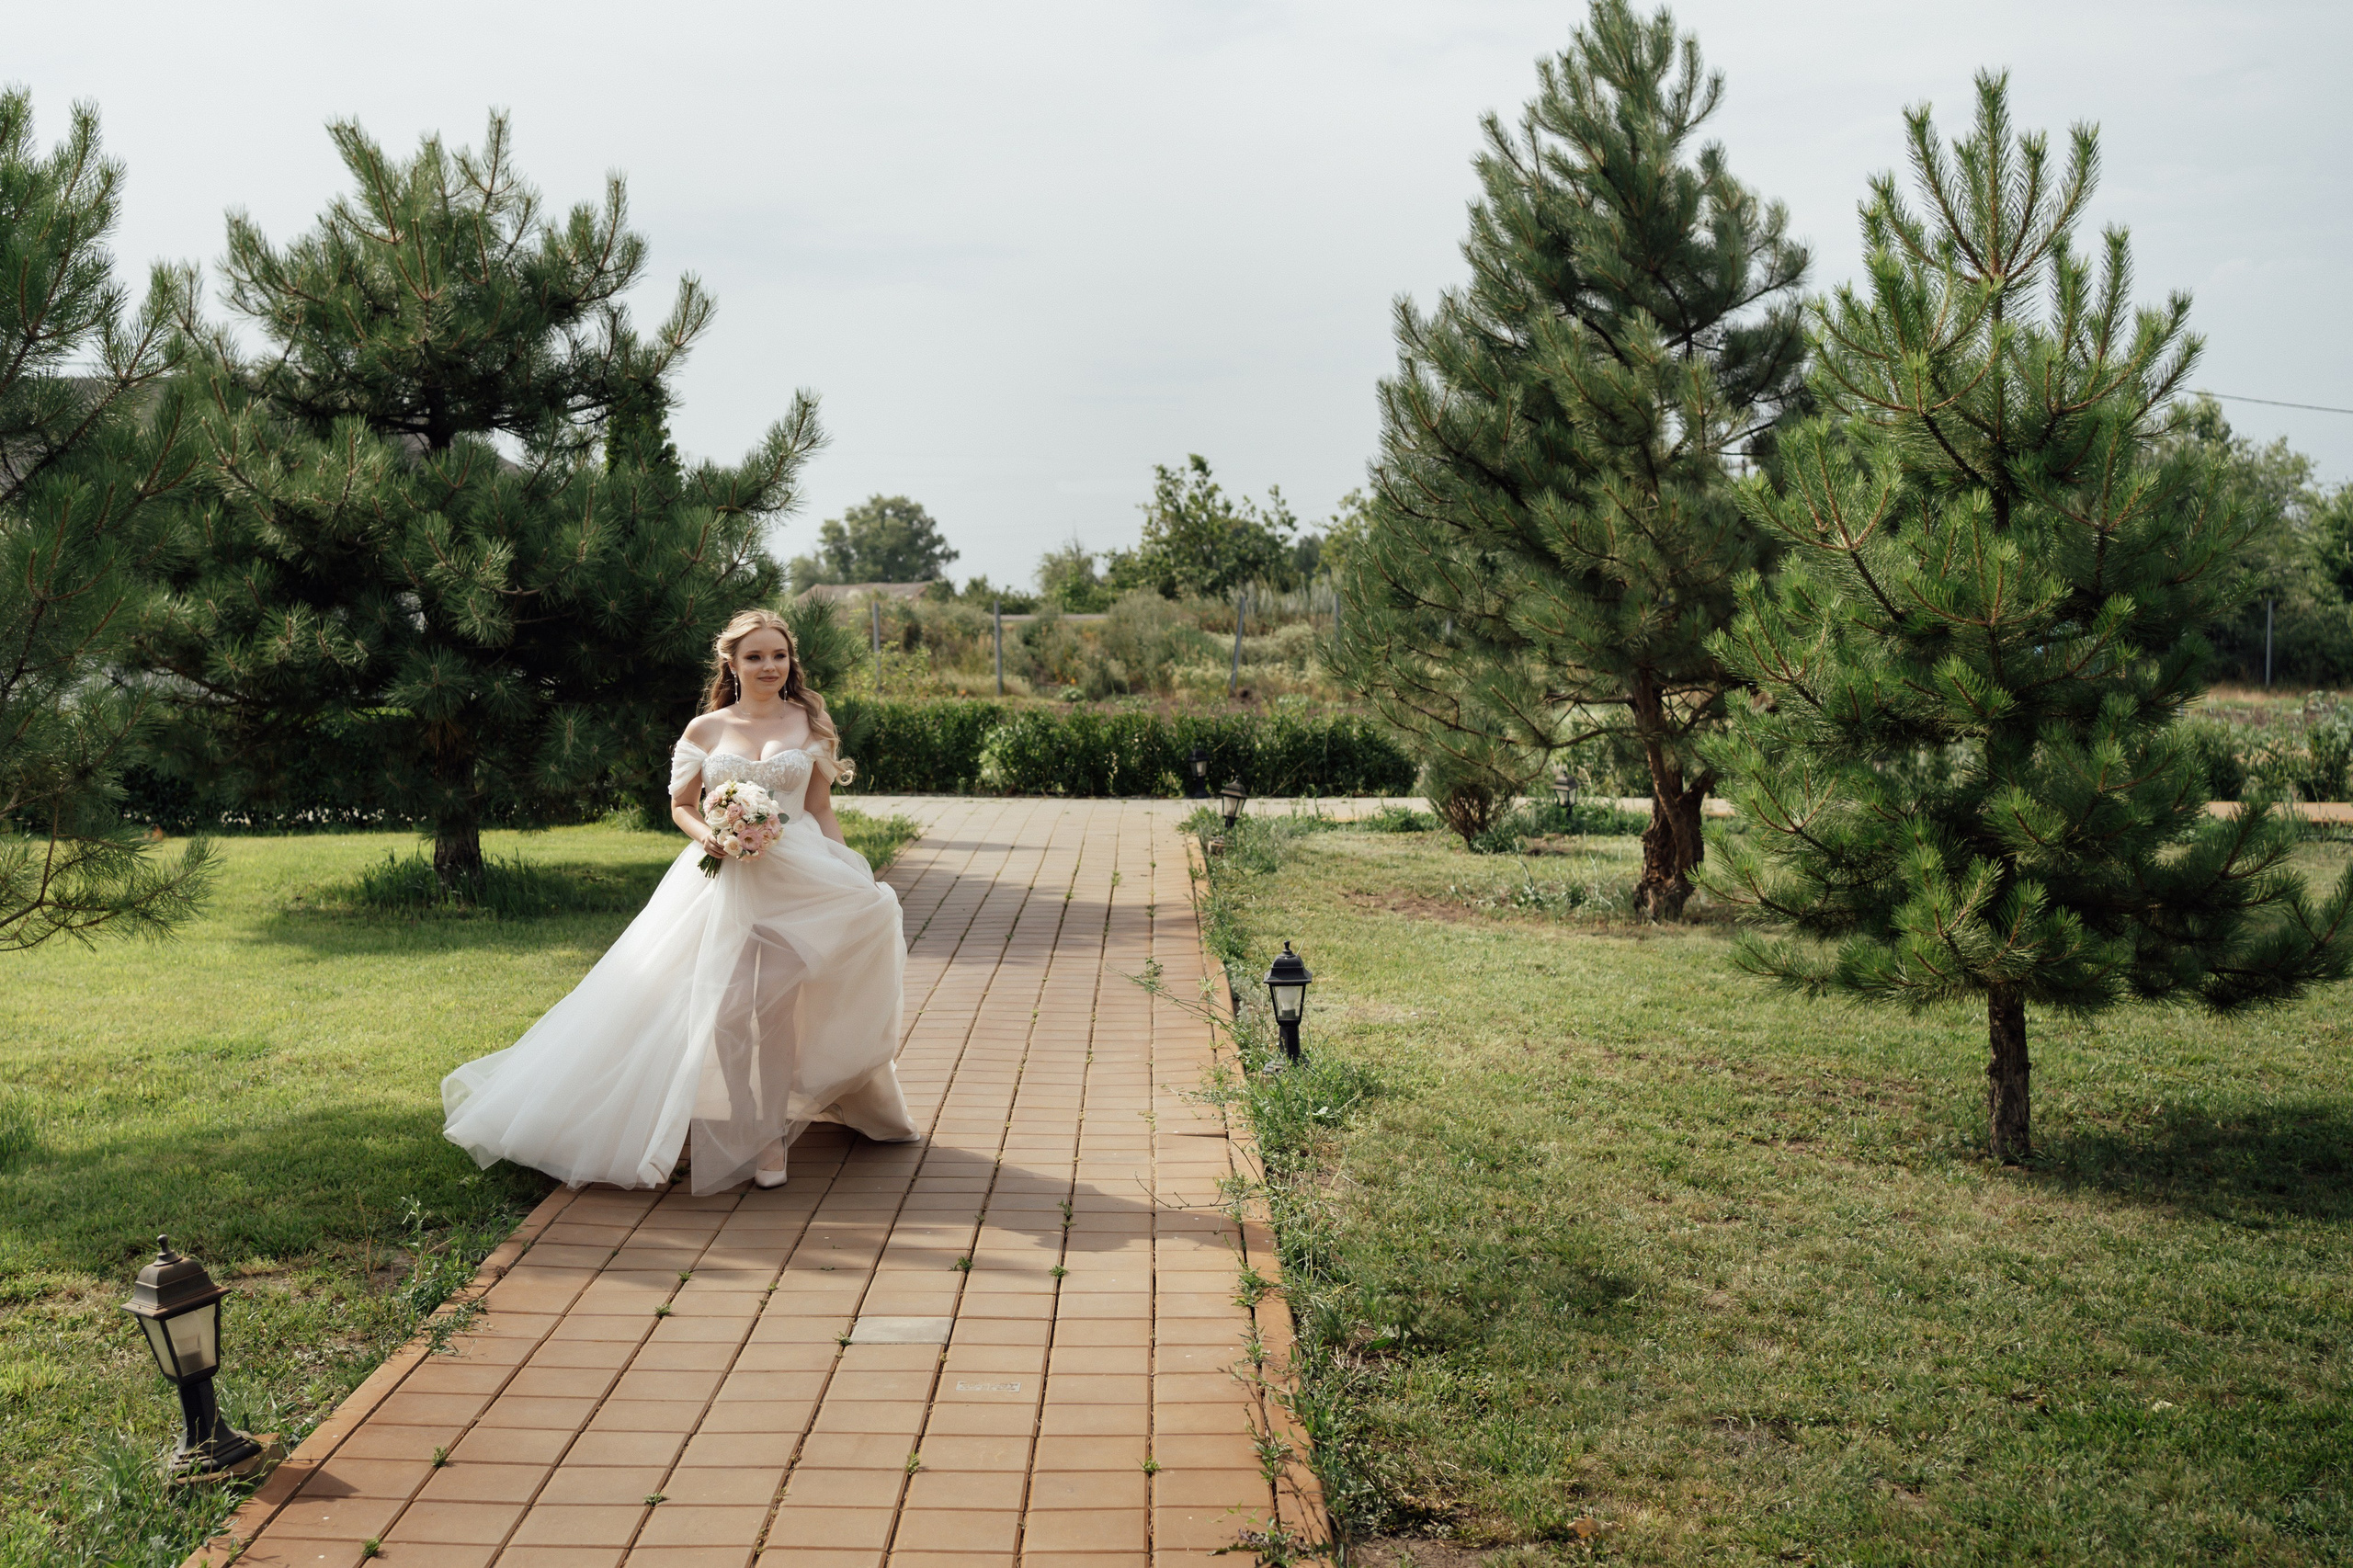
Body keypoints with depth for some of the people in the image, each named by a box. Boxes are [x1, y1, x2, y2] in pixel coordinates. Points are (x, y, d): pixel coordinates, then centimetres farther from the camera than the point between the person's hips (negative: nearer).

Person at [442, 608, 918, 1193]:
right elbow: (681, 806, 15)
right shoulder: (704, 731, 7)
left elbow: (822, 810, 10)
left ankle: (768, 1132, 7)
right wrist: (707, 834, -7)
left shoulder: (810, 724, 8)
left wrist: (850, 878, 2)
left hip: (797, 880, 0)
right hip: (722, 878, 1)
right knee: (714, 1006, -7)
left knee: (774, 1002, -7)